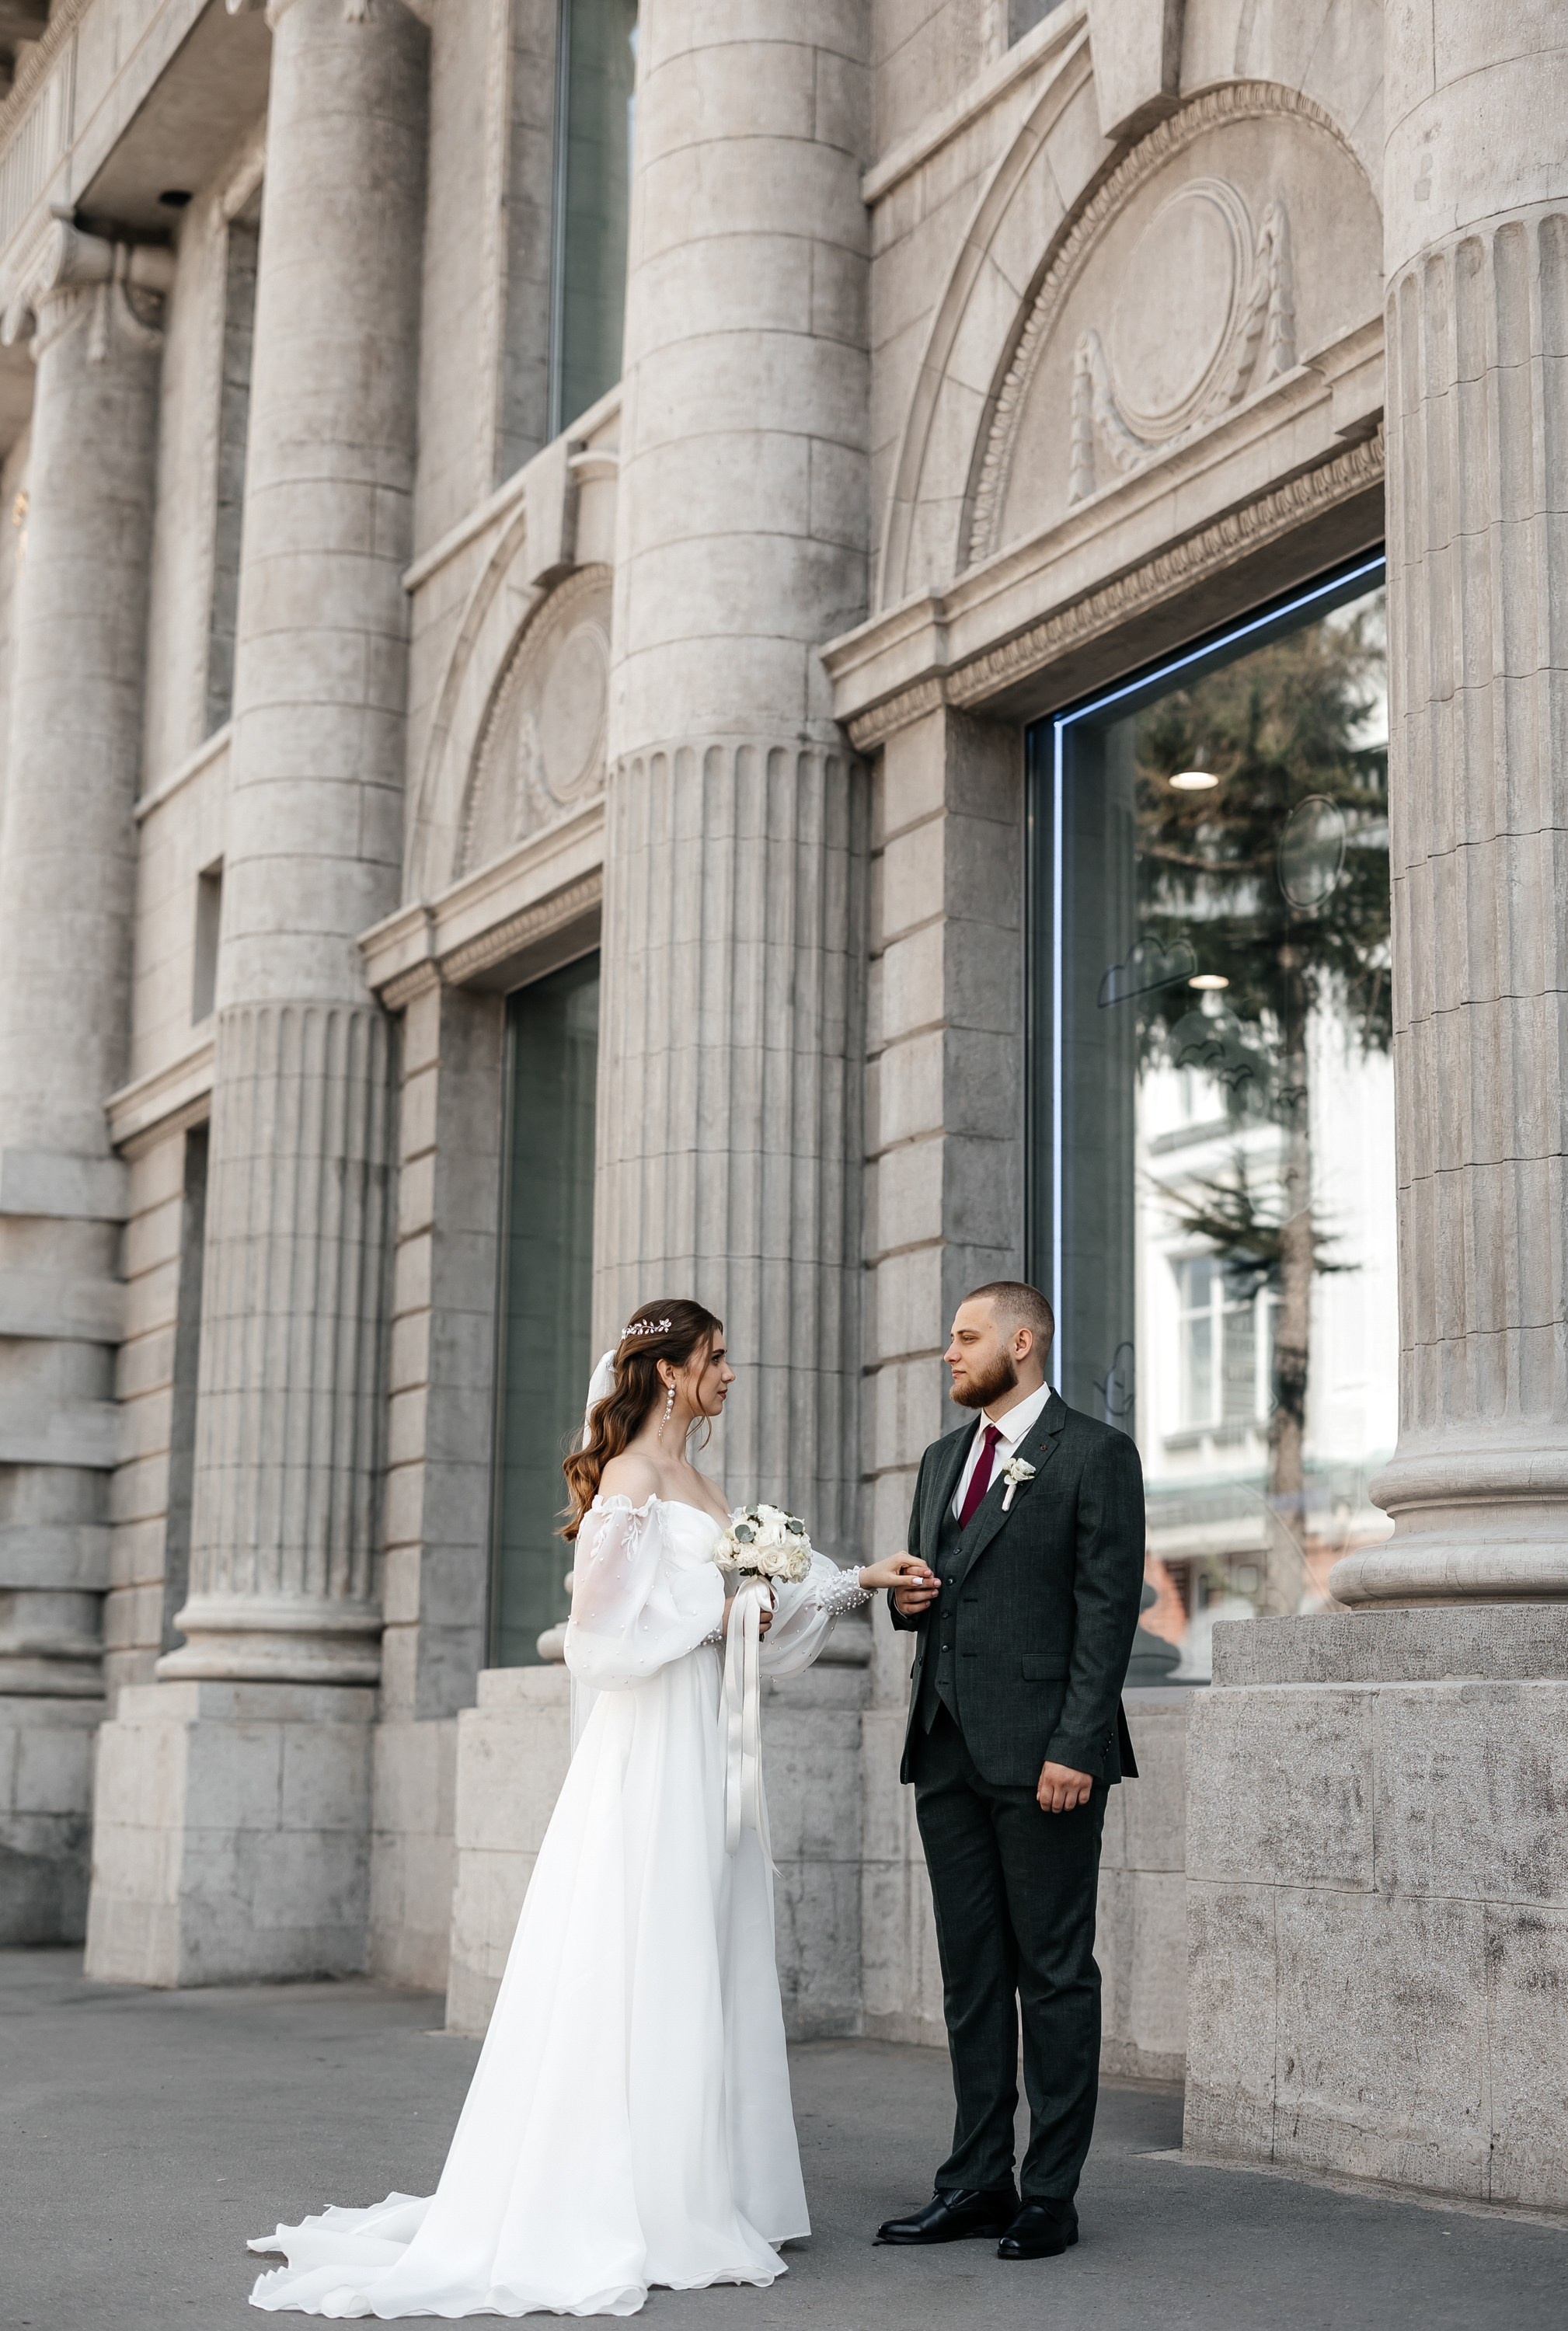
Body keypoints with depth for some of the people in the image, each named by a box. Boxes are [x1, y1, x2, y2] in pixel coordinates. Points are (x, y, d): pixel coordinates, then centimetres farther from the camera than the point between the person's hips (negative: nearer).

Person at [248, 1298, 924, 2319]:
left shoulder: (699, 1485, 17)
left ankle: (705, 2193, 16)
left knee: (710, 1967, 10)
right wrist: (713, 1617, -11)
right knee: (651, 1972, -6)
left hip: (707, 1748, 9)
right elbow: (607, 1619, -17)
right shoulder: (631, 1477, -10)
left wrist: (855, 1582, 16)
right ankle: (638, 2210, 0)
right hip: (653, 1747, -9)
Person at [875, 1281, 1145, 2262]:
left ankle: (1051, 2194, 6)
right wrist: (907, 1597, 3)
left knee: (1055, 1974, -1)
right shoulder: (942, 1461, 19)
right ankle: (979, 2182, 16)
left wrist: (1077, 1747, -16)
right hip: (948, 1749, 7)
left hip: (1042, 1753, -7)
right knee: (971, 1973, 10)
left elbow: (1109, 1610, -9)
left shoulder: (1096, 1454, -3)